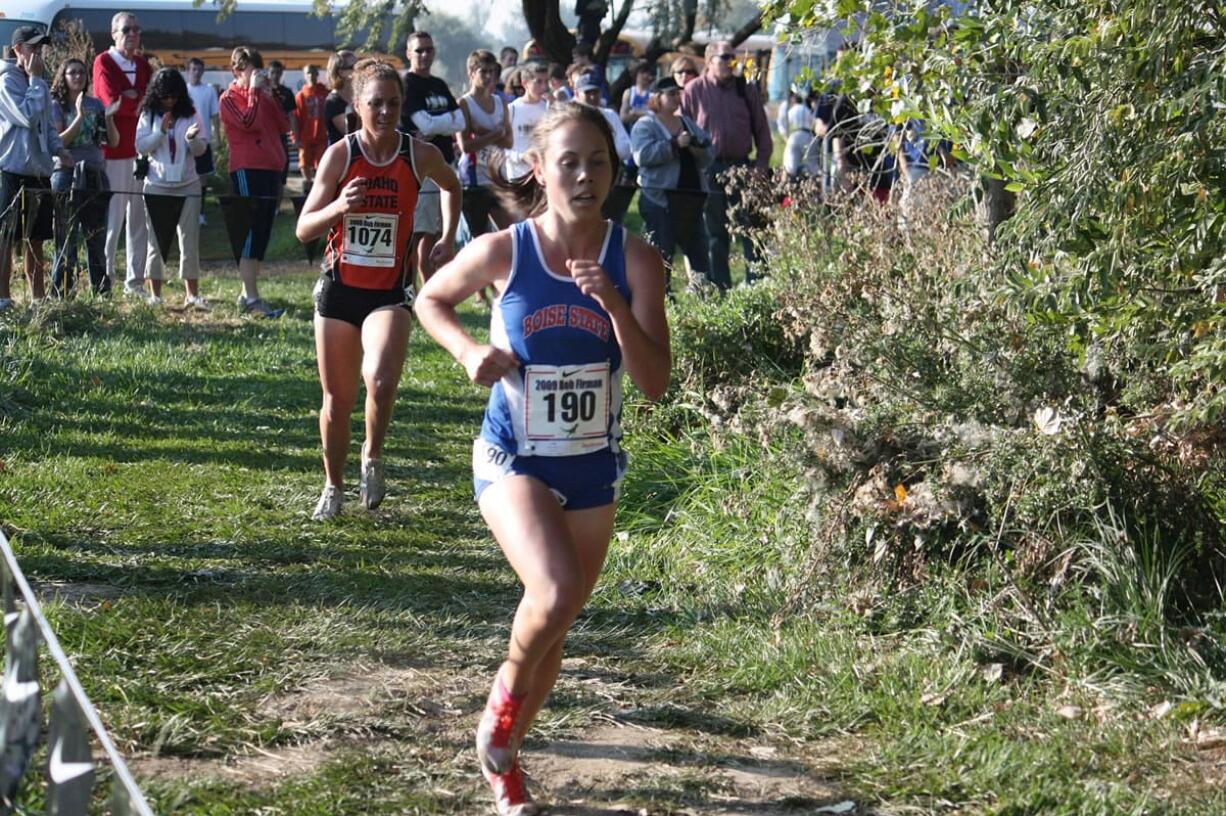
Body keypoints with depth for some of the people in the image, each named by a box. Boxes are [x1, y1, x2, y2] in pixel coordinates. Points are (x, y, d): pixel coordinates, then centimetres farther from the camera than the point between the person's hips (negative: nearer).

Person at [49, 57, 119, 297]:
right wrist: (79, 117, -20)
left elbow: (113, 141, 8)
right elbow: (58, 142, -13)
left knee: (97, 237, 8)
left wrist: (108, 117, -8)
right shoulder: (56, 106, -1)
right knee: (67, 239, -4)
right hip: (67, 176, -4)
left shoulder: (95, 104, 10)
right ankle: (60, 293, -1)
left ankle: (102, 293, 14)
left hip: (96, 176, 4)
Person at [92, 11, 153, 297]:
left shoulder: (144, 65, 17)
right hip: (115, 152, -6)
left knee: (139, 219, 8)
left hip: (142, 151, 6)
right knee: (112, 218, -6)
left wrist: (130, 97, -9)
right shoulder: (103, 62, -3)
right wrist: (142, 99, -6)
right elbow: (113, 102, -16)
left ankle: (135, 281, 14)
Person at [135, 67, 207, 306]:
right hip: (157, 185, 0)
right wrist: (161, 131, -16)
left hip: (187, 185, 0)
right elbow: (141, 147, -4)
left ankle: (192, 293, 3)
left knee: (190, 239, 0)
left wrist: (192, 138, -24)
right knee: (156, 240, 5)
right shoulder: (149, 116, 2)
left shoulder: (191, 115, 2)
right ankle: (155, 293, 11)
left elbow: (201, 150, -2)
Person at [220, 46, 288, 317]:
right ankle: (251, 298, -14)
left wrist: (270, 96, 1)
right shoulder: (230, 99, -1)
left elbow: (284, 126, 8)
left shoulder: (263, 96, 20)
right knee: (251, 234, -11)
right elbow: (249, 122, -18)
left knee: (262, 235, 9)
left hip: (271, 169, 8)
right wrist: (254, 91, -9)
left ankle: (247, 294, 16)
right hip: (247, 170, -8)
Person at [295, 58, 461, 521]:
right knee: (337, 399, 9)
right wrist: (338, 207, -24)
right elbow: (304, 230, -6)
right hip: (339, 289, 1)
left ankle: (373, 458, 4)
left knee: (381, 382, -25)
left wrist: (447, 240, 11)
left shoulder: (420, 155, -4)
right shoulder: (340, 155, -6)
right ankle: (333, 487, 31)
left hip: (390, 293, -1)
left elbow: (451, 187, 20)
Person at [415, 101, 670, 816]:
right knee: (556, 592, -28)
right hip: (514, 459, -3)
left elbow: (655, 383, -13)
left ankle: (505, 756, 39)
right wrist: (470, 350, -11)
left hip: (593, 467, 3)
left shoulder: (636, 260, -10)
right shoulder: (504, 252, -12)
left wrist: (615, 303, -27)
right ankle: (507, 690, 5)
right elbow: (431, 300, 8)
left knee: (556, 626, 14)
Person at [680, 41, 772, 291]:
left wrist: (762, 162, 2)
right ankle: (720, 288, 11)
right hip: (710, 171, -1)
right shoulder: (694, 90, 1)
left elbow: (761, 129, 12)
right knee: (716, 233, 5)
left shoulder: (746, 89, 8)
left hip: (743, 166, 1)